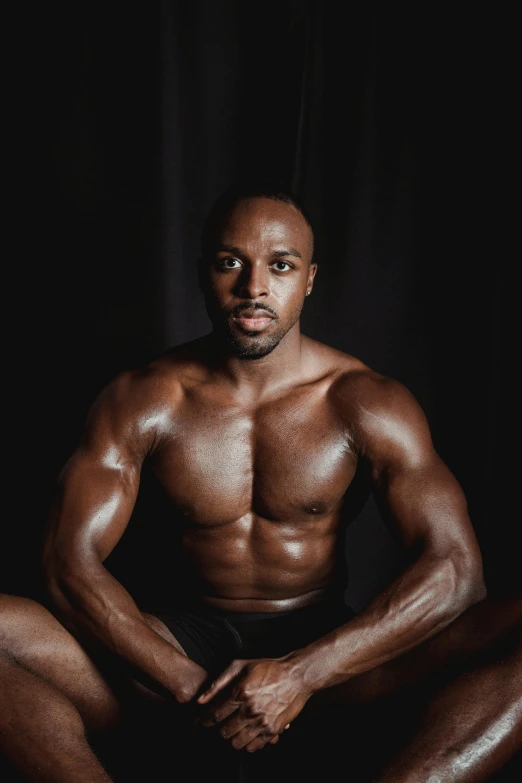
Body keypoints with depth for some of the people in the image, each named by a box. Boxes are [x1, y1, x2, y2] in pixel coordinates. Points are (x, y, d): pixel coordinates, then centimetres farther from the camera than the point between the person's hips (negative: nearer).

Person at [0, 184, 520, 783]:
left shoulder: (366, 404, -6)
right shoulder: (140, 402, -5)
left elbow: (453, 569, -14)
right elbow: (70, 564, -10)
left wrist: (302, 674, -22)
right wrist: (190, 687, -19)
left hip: (327, 647, 0)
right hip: (184, 642, 1)